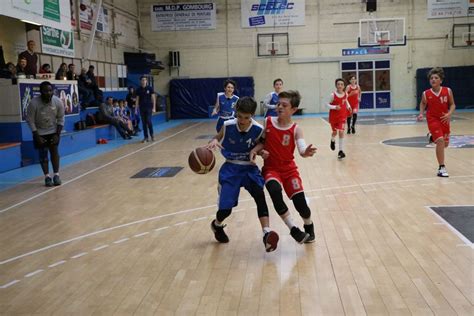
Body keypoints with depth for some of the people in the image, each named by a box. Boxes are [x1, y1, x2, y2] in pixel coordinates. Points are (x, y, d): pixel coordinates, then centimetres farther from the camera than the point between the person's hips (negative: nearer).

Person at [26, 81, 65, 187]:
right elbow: (30, 120, -17)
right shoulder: (34, 103, -27)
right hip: (39, 132, -1)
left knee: (54, 152, -2)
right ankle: (47, 176, 7)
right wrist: (37, 136, -17)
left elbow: (61, 119, -7)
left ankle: (56, 175, 7)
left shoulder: (58, 102, -19)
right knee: (43, 154, 0)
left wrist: (57, 134, -10)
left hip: (53, 131, 2)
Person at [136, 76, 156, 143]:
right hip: (142, 108, 3)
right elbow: (137, 99, 6)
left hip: (149, 107, -2)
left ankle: (152, 135, 8)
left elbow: (153, 98, -2)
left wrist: (153, 107, -8)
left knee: (149, 121, -10)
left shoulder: (150, 88, -3)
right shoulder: (138, 89, 3)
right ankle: (145, 137, 8)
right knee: (143, 122, 3)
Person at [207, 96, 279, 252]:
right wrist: (213, 141, -22)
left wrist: (255, 152, -20)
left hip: (249, 168, 0)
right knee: (226, 208, -1)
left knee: (260, 195, -26)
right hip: (231, 168, 0)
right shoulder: (227, 126, -14)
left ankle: (267, 234, -25)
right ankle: (216, 225, 35)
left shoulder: (258, 129, -14)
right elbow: (217, 138, 2)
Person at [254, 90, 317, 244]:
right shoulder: (268, 122, -4)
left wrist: (306, 153, -46)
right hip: (270, 168, 0)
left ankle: (309, 227, 29)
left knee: (300, 202, -7)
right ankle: (294, 229, -17)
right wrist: (258, 151, -16)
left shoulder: (296, 129, -9)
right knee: (275, 191, -31)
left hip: (289, 169, 0)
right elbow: (261, 142, 7)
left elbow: (302, 149, -22)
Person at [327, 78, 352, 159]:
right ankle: (333, 141, 52)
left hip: (342, 116, 1)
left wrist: (349, 107, 2)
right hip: (333, 116, -1)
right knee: (335, 132, 14)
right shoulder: (333, 95, -16)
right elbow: (327, 104, -13)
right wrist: (335, 107, -28)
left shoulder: (345, 95, -5)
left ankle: (341, 151, -6)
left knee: (341, 132, -10)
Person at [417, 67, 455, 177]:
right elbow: (423, 104, 8)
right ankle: (441, 168, -12)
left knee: (445, 144, 14)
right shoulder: (426, 94, -11)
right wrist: (421, 114, -7)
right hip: (433, 120, -3)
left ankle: (433, 137, 51)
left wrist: (449, 114, -18)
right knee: (440, 141, -20)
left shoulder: (448, 91, -10)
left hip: (444, 119, 3)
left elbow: (452, 104, -1)